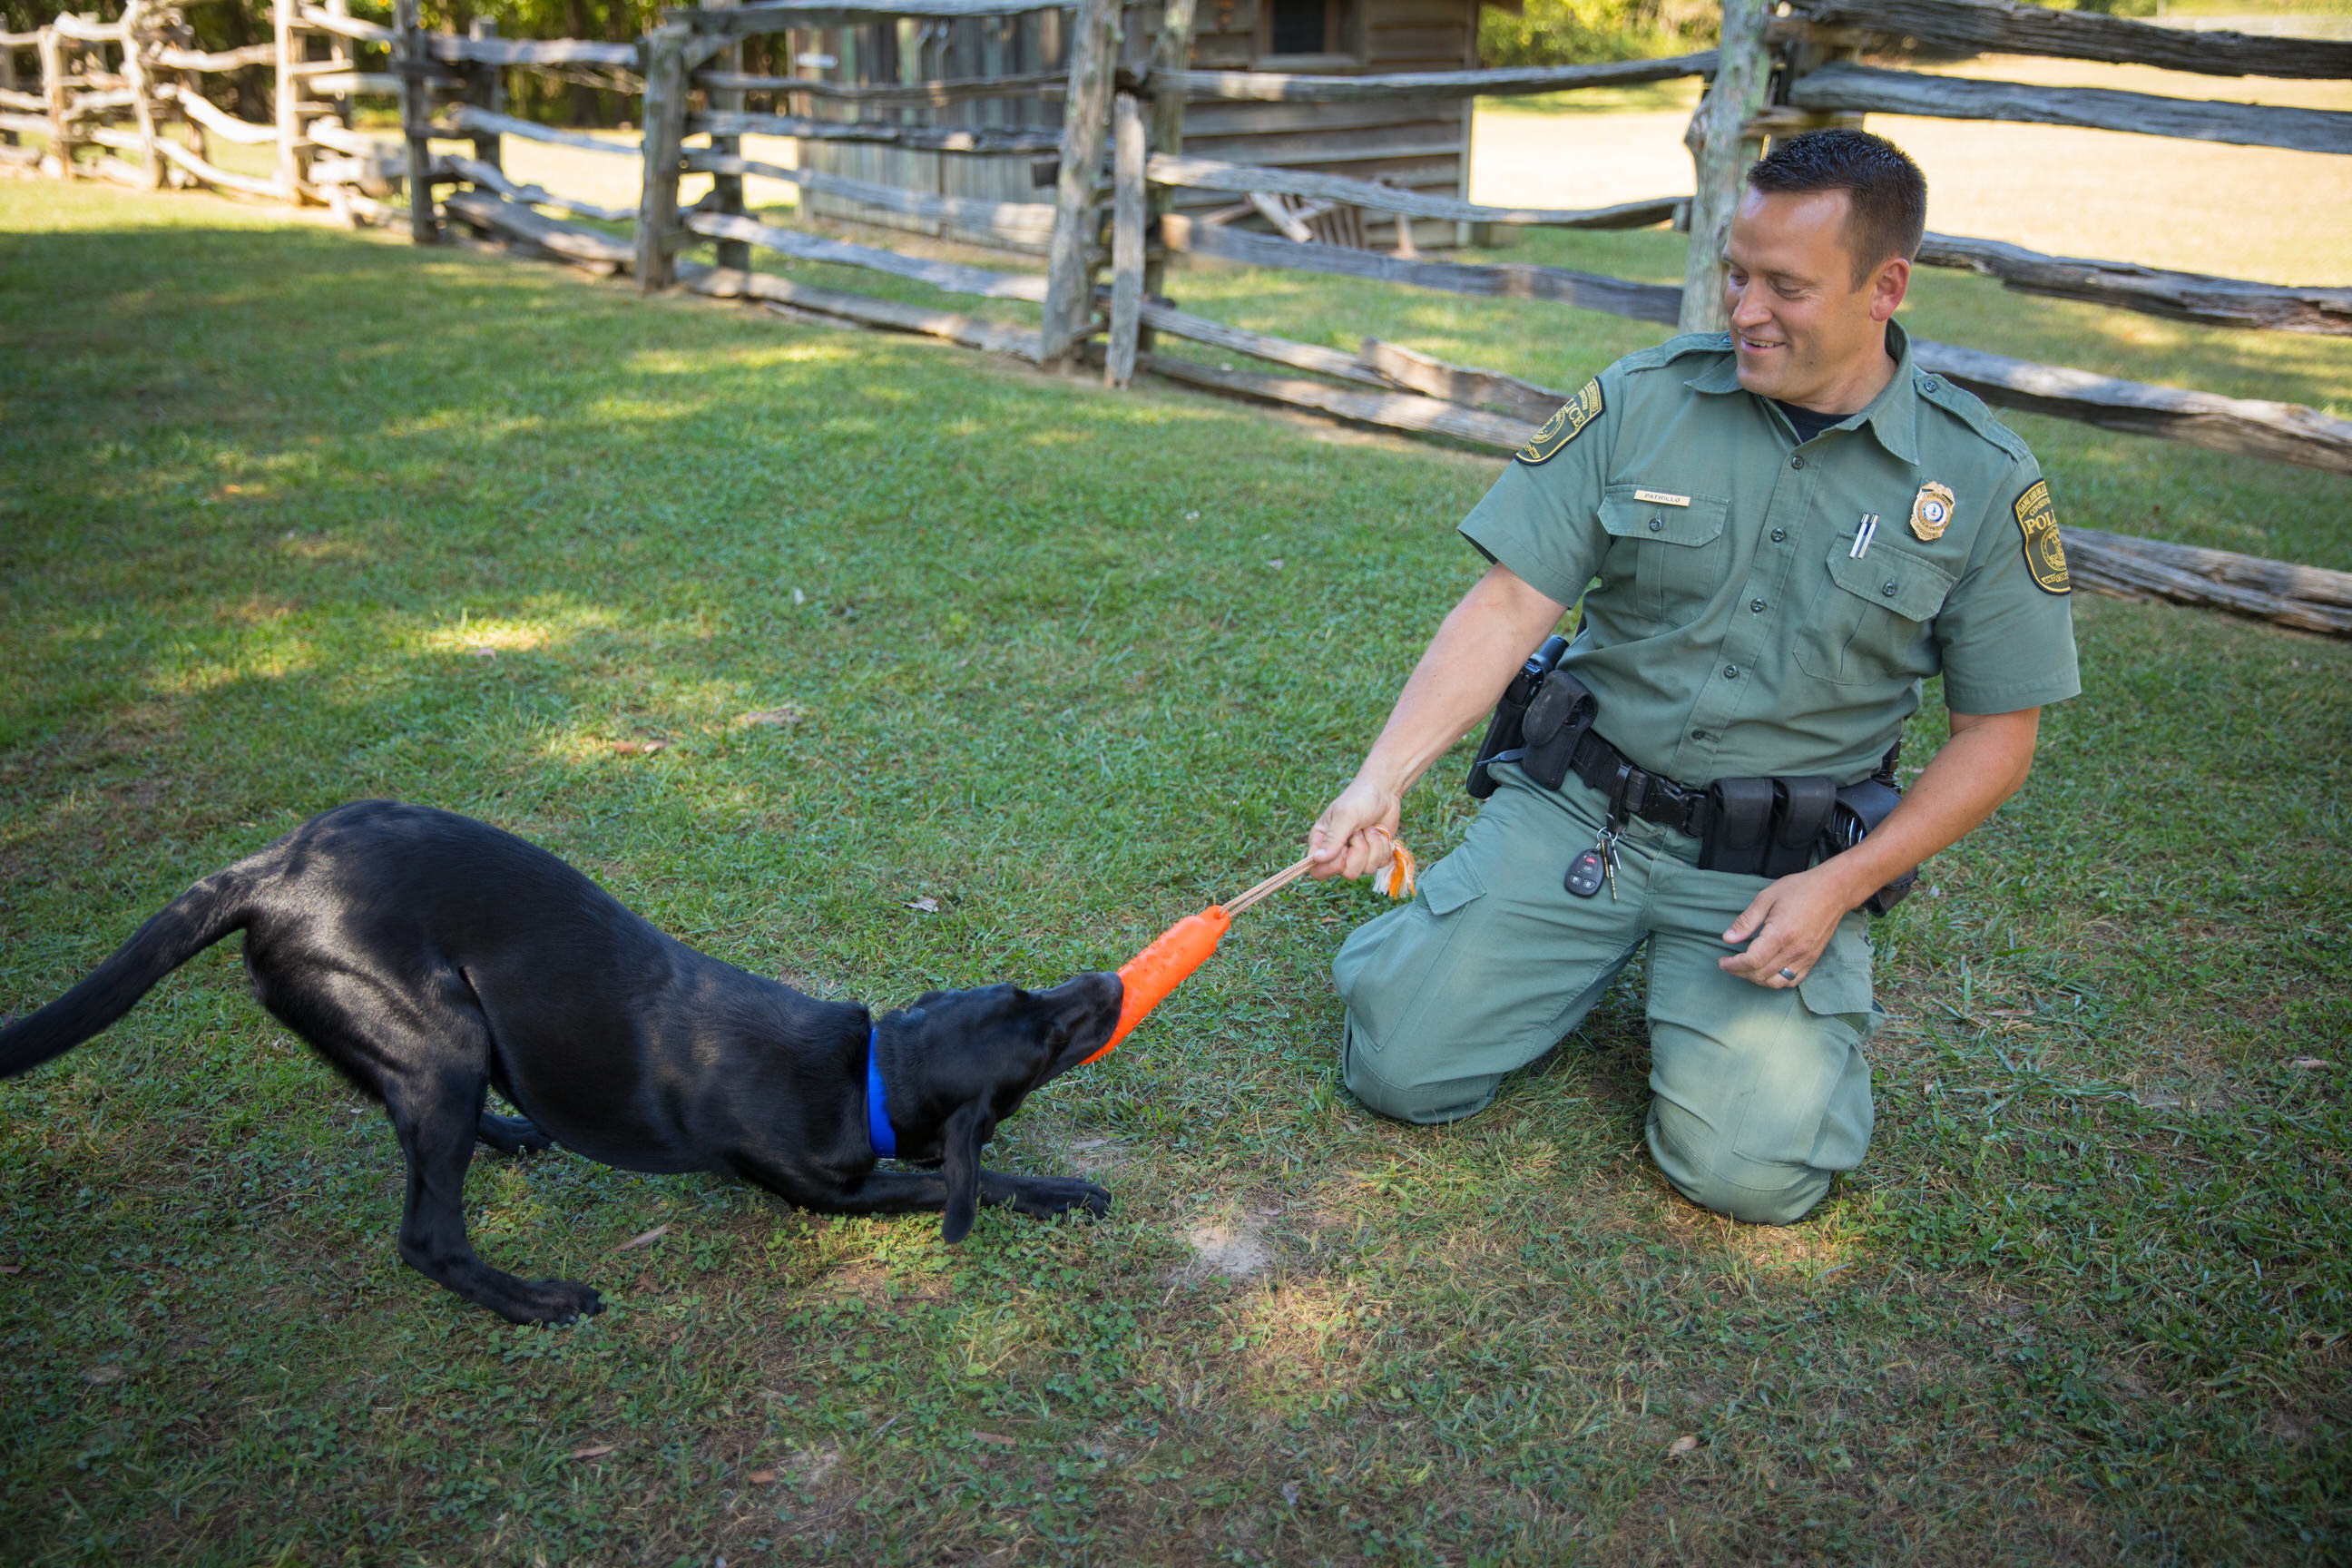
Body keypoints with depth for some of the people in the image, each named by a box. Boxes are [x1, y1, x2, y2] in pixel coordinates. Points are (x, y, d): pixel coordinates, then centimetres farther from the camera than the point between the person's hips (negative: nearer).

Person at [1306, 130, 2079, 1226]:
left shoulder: (1981, 479, -4)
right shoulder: (1638, 403, -4)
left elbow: (1996, 734, 1)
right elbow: (1507, 607, -7)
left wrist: (1839, 888, -11)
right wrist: (1382, 779, -21)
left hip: (1778, 862, -1)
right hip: (1574, 807, 1)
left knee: (1748, 1168, -17)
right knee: (1398, 1065, -9)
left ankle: (1814, 1000, 17)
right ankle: (1603, 952, 20)